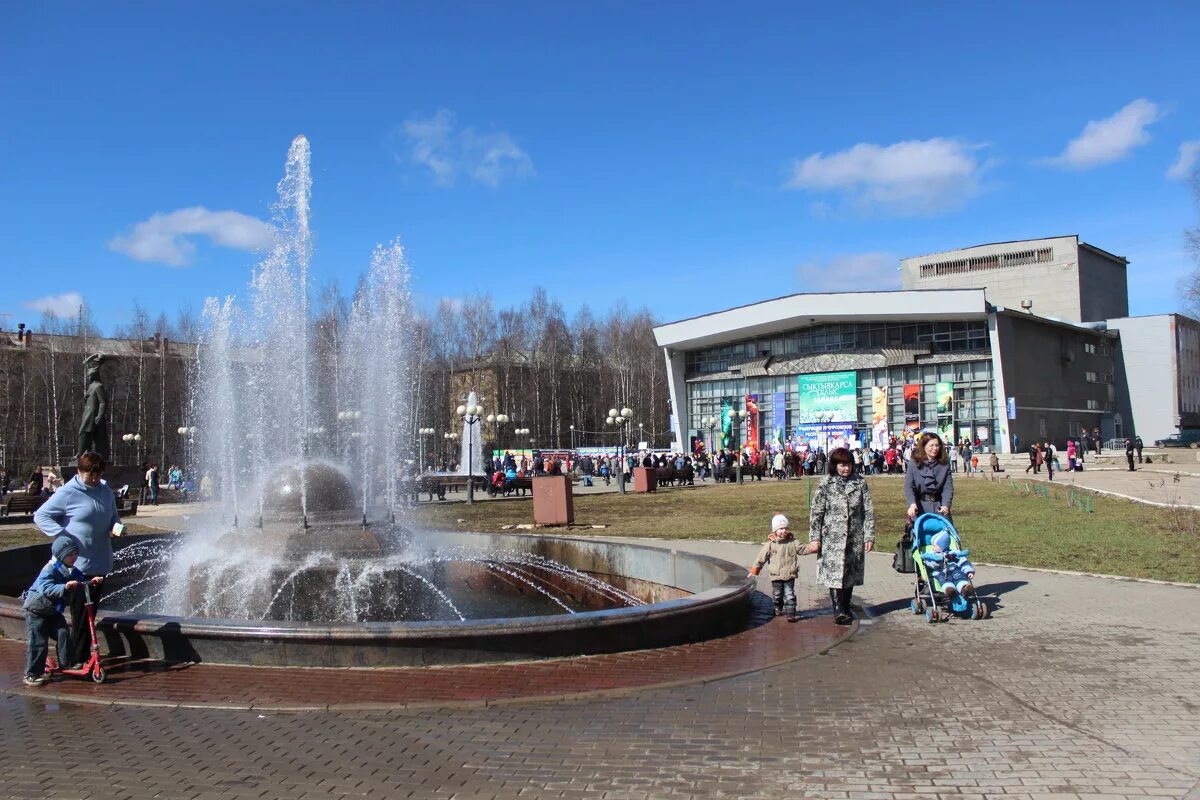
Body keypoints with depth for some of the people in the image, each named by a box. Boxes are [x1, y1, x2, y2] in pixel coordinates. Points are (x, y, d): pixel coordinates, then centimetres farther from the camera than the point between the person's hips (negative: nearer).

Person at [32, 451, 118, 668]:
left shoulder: (106, 491, 8)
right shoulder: (68, 493, -8)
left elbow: (113, 516, 22)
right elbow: (40, 515, -4)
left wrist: (115, 527, -1)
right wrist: (62, 534, -17)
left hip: (101, 563, 6)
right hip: (78, 563, -6)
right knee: (80, 613, -5)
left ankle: (82, 656, 24)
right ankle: (75, 658, 4)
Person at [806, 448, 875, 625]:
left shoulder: (860, 482, 3)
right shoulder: (825, 484, -3)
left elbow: (868, 511, 5)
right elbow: (816, 512, -2)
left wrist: (869, 536, -1)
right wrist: (814, 538, -7)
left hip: (854, 537, 3)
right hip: (832, 537, -2)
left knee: (851, 573, 9)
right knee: (834, 573, -10)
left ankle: (846, 608, 22)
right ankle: (838, 611, -11)